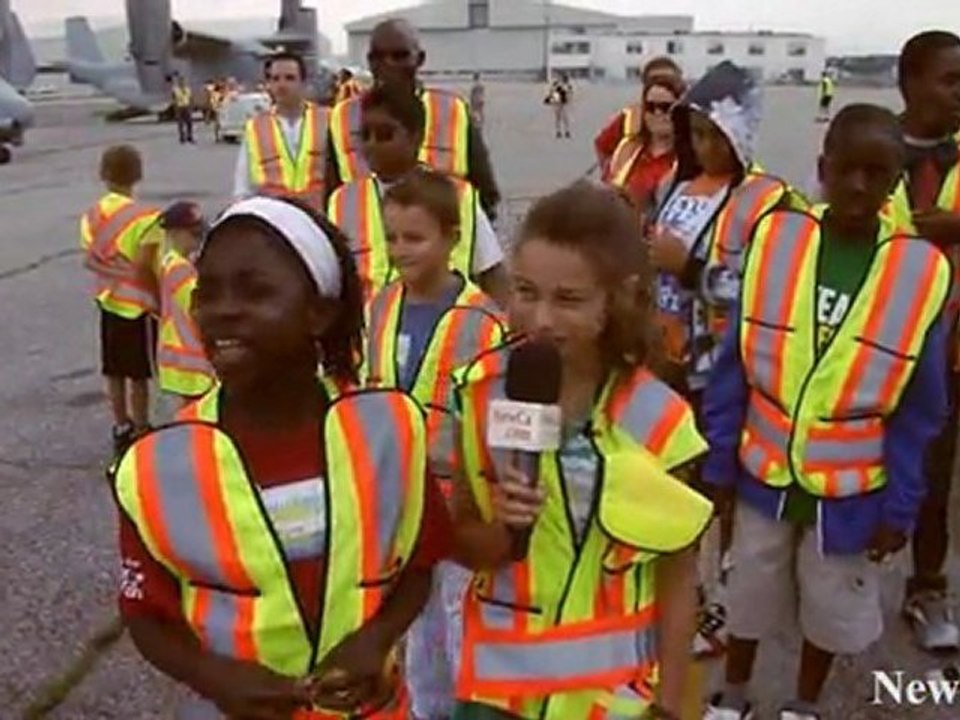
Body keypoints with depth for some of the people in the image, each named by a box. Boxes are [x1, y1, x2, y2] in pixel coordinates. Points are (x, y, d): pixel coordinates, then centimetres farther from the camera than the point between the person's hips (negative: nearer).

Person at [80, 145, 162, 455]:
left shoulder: (92, 214, 1)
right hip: (138, 304, -6)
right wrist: (158, 299, -11)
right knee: (139, 374, 4)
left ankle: (121, 428, 26)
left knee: (115, 372, 15)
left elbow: (88, 260, 0)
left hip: (108, 301, 6)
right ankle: (141, 431, 14)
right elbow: (143, 267, -21)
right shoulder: (145, 216, -18)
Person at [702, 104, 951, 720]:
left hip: (852, 487, 0)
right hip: (764, 472, 1)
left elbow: (919, 408, -5)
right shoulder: (775, 238, -11)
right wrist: (719, 463, -3)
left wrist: (900, 506, -5)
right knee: (751, 596, 18)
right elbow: (735, 364, -5)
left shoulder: (923, 271, -12)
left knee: (832, 609, 19)